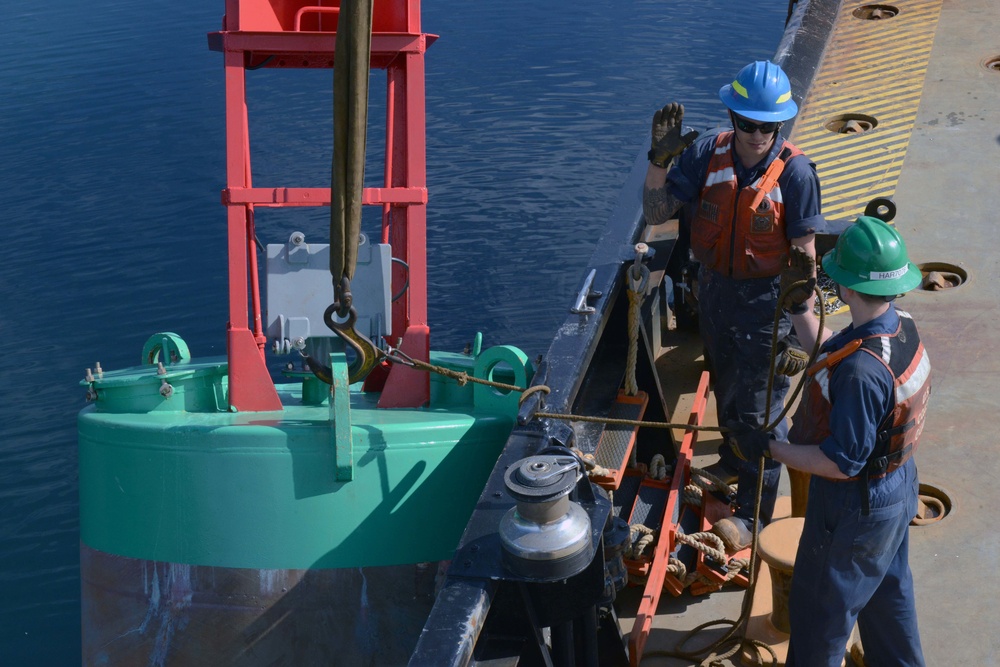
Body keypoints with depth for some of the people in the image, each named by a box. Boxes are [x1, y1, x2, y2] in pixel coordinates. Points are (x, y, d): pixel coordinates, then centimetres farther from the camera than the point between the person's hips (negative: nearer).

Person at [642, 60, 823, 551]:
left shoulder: (794, 171, -19)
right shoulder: (708, 154, -9)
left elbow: (804, 253, -16)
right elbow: (656, 213, -7)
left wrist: (801, 325, -17)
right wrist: (660, 159, -22)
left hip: (765, 300, -5)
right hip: (713, 289, 5)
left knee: (759, 404, 2)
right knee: (724, 384, 25)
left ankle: (753, 511, 15)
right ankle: (733, 461, 51)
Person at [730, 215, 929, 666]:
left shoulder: (862, 370, -38)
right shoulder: (901, 327, -9)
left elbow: (842, 462, -30)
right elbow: (828, 352, 11)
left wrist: (768, 448, -23)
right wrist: (799, 307, 11)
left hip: (855, 507, -9)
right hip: (895, 490, 9)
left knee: (819, 610, 13)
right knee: (888, 591, 29)